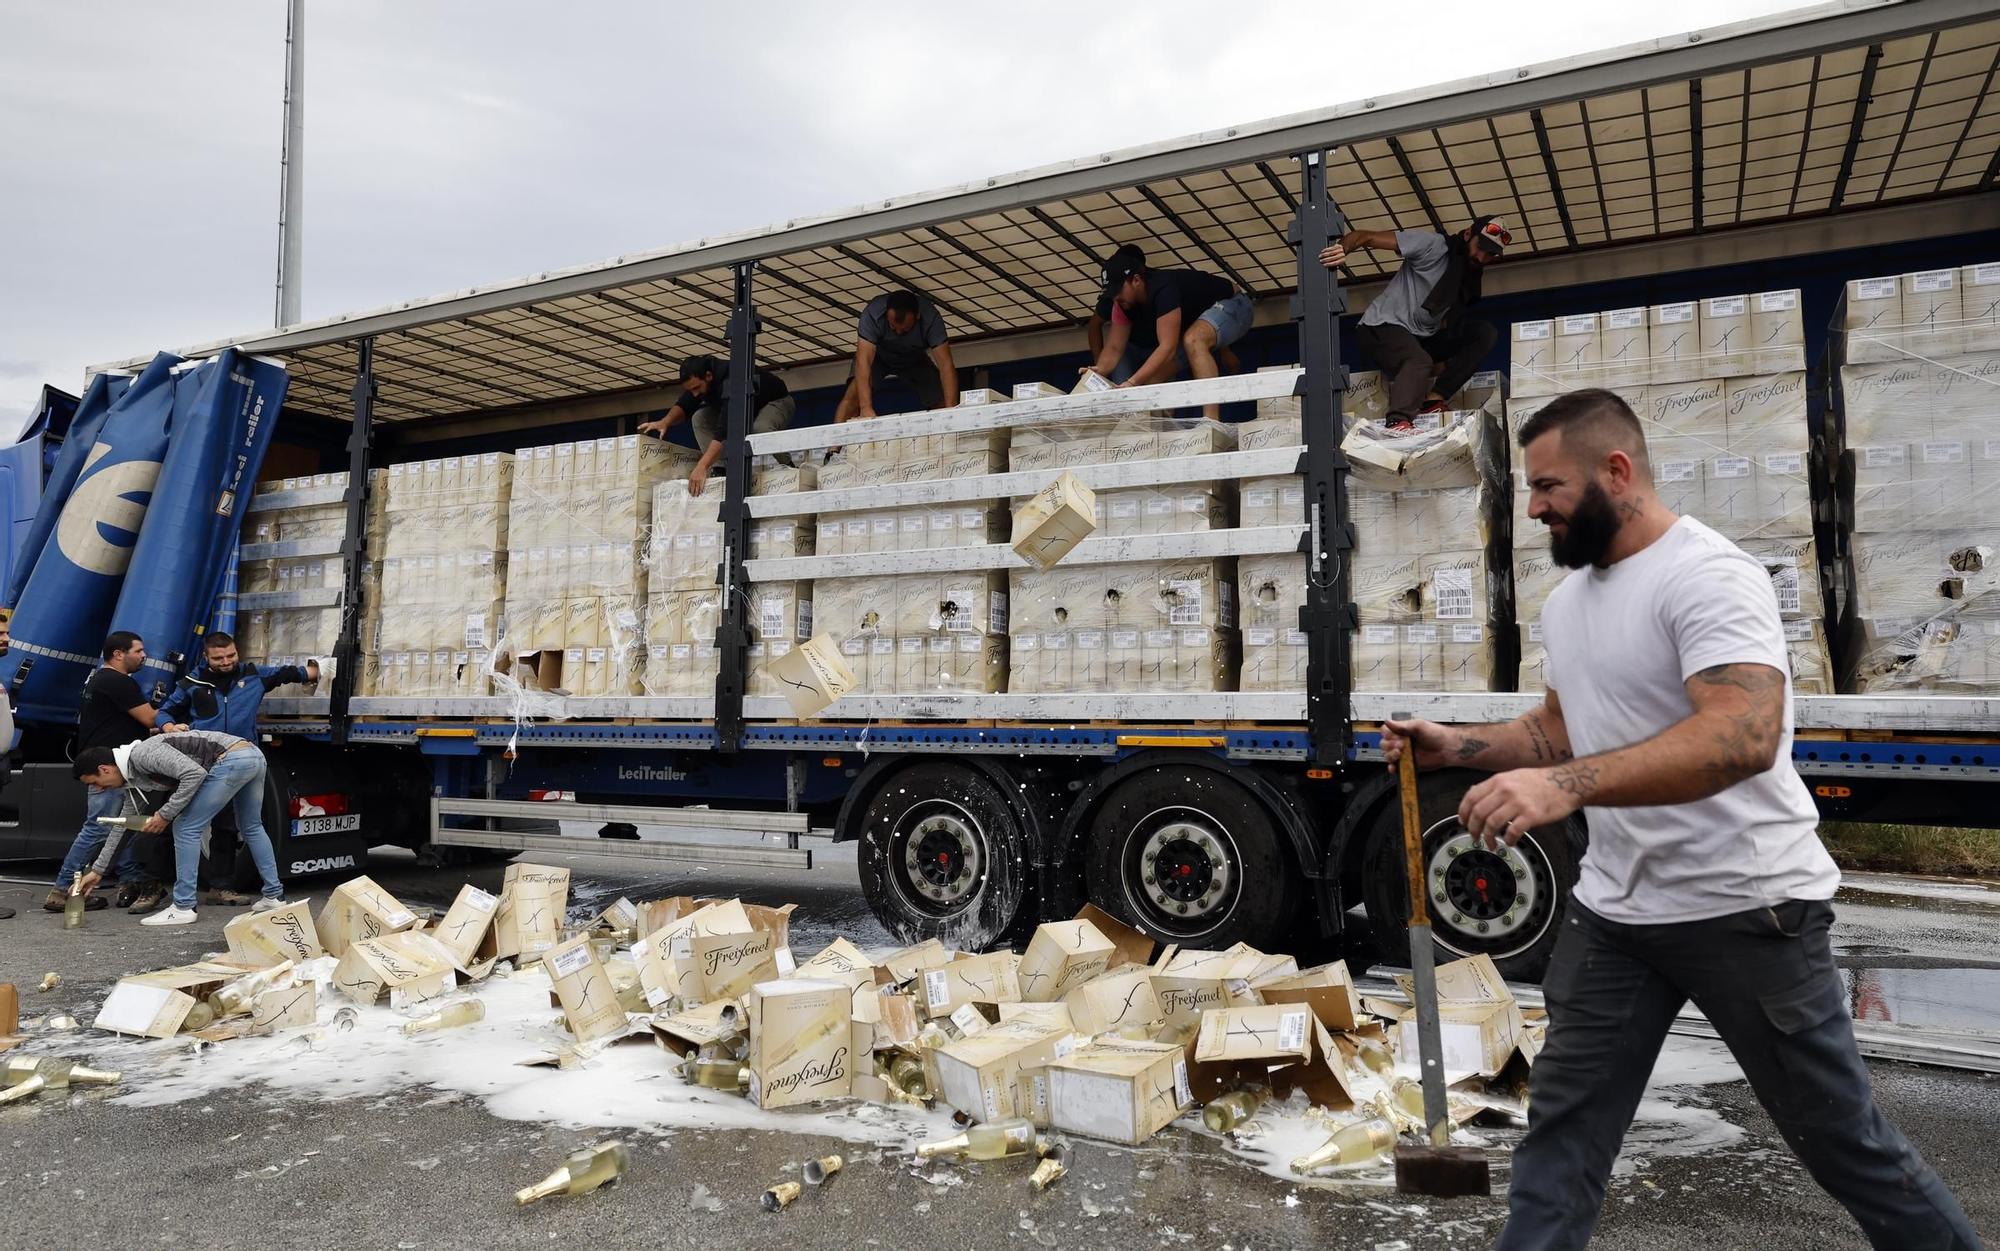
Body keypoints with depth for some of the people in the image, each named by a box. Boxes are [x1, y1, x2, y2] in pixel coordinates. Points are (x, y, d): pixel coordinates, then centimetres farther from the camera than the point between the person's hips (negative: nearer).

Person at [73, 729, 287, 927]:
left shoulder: (143, 754, -7)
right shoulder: (135, 776, 22)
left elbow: (195, 773, -17)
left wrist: (166, 814, -7)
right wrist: (96, 870, 37)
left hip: (232, 759, -10)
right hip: (255, 755, 10)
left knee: (186, 828, 0)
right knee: (251, 828, 23)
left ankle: (183, 908, 5)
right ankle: (273, 896, 28)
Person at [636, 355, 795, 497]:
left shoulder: (731, 381, -40)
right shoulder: (698, 378, -15)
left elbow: (725, 429, -48)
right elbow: (684, 405, -6)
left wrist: (702, 466, -54)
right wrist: (665, 421, -29)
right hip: (742, 409, 8)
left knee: (759, 428, -41)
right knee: (700, 418, -12)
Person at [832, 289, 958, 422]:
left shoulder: (930, 318, -34)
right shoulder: (872, 314, -37)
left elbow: (946, 365, -36)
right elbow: (863, 360, -42)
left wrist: (950, 409, -48)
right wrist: (866, 407, -54)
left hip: (915, 360, 1)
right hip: (878, 356, -1)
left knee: (942, 402, -15)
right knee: (854, 395, -26)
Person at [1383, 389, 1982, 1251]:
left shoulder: (1706, 575, -19)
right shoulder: (1567, 599, 9)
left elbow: (1743, 735, -35)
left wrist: (1566, 785, -47)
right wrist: (1456, 746, 6)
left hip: (1745, 909, -7)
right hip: (1613, 907, 7)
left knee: (1842, 1140, 11)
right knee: (1562, 1129, 8)